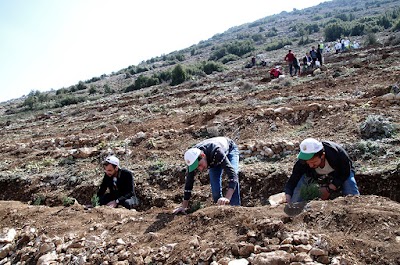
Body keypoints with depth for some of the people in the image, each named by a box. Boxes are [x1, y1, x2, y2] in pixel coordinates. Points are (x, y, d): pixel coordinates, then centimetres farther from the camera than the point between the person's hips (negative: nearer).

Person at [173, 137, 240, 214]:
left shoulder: (216, 152, -48)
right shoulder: (192, 158, -32)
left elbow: (232, 174, -54)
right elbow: (189, 182, -21)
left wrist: (227, 198, -66)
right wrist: (184, 206, -18)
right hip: (214, 161, 4)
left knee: (233, 178, -25)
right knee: (215, 183, -12)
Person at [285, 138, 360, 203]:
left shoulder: (338, 154, -40)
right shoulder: (302, 162, -35)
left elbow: (345, 174, -22)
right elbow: (292, 181, -28)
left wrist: (329, 189, -32)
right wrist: (288, 200, -44)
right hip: (315, 175, 1)